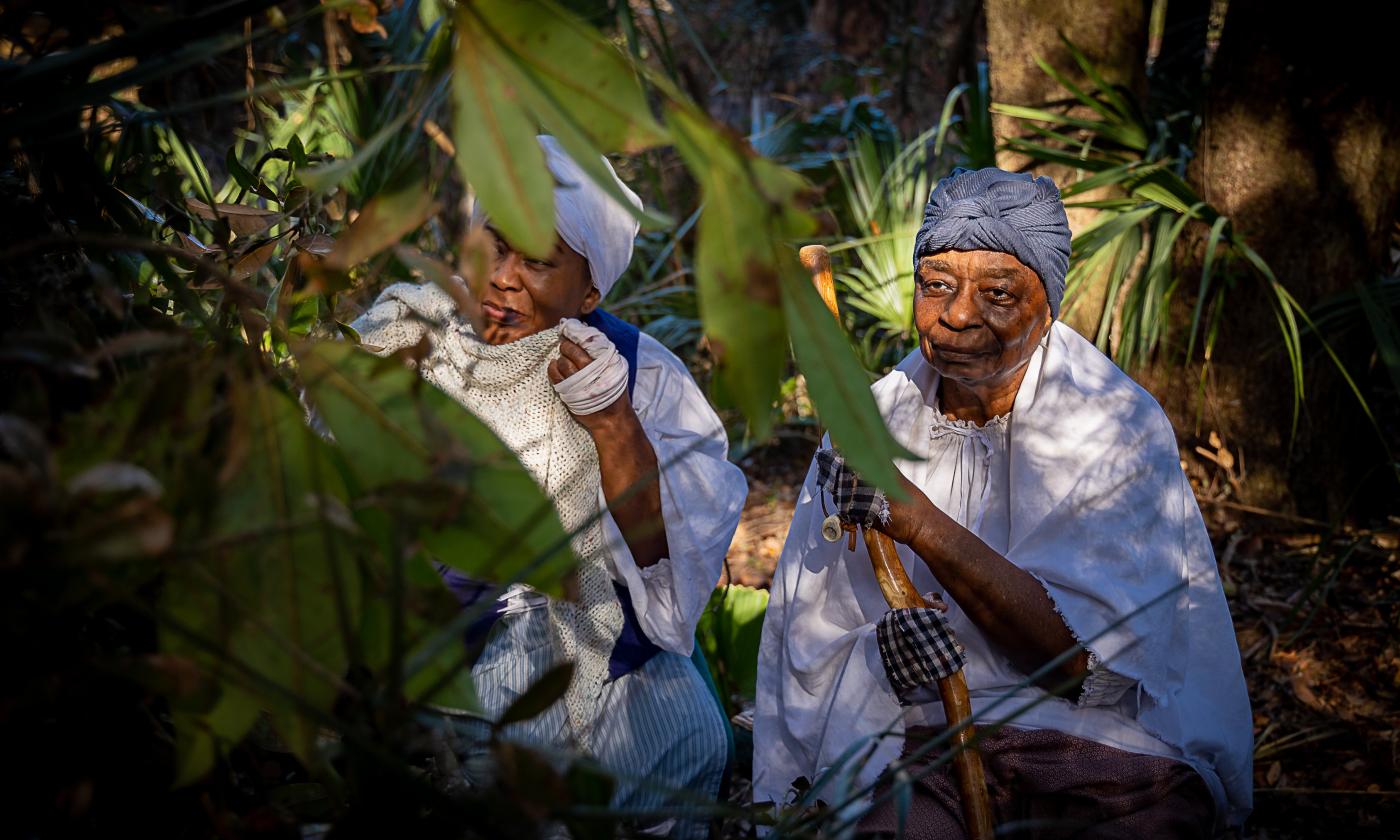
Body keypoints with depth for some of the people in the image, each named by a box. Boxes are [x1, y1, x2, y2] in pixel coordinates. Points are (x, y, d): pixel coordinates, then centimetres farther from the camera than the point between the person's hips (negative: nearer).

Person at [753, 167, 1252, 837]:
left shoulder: (1119, 424, -5)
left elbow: (1091, 659, -14)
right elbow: (810, 644, 4)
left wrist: (915, 519, -21)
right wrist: (880, 651, -20)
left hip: (1105, 740, -1)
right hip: (919, 746, 2)